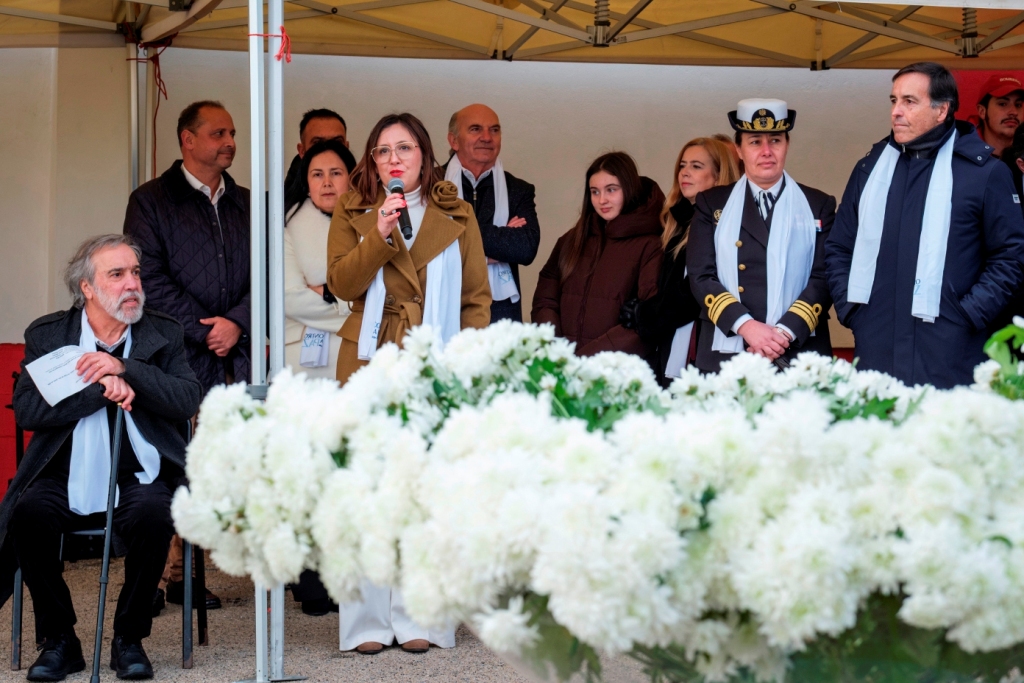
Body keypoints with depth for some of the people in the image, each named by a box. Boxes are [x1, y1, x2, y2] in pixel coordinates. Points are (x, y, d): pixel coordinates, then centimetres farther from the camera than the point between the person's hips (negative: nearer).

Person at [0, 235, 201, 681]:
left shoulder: (163, 334, 9)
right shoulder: (47, 335, 7)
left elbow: (189, 401, -6)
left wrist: (124, 368, -16)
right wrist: (100, 389, -16)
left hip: (137, 477, 0)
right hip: (65, 478, 0)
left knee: (153, 516, -32)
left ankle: (129, 639, -8)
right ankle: (58, 641, -8)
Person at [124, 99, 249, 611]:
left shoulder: (246, 204, 19)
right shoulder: (151, 200, 6)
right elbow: (150, 278, -3)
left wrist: (236, 323, -5)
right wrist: (204, 331, -7)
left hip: (235, 355, 4)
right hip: (174, 357, -3)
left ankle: (182, 574, 4)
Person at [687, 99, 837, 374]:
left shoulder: (819, 206, 9)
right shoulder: (711, 204, 9)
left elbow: (824, 278, 1)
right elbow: (701, 276, 1)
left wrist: (786, 332, -14)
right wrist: (745, 325, -14)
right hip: (725, 355, 0)